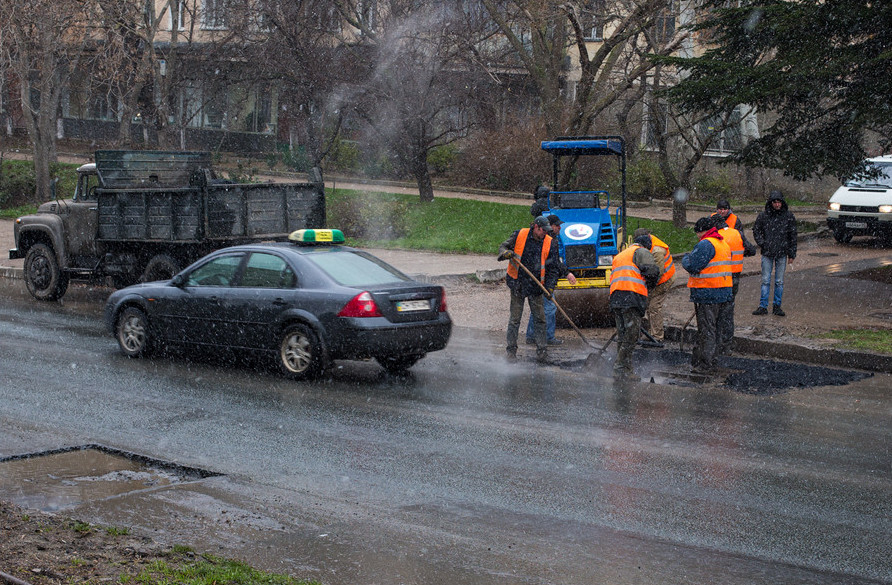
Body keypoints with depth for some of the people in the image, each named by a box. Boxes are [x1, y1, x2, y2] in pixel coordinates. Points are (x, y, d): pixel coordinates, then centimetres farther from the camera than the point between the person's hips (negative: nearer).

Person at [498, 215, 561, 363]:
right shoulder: (519, 235, -4)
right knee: (515, 319, 4)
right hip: (517, 284, -1)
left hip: (536, 286, 1)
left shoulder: (549, 243, -1)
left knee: (539, 318, 1)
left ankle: (542, 351, 7)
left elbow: (554, 268, 3)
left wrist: (550, 287, -8)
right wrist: (506, 253, -19)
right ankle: (511, 350, 13)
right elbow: (503, 247, 6)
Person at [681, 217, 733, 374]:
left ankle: (705, 365, 0)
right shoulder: (724, 244, 16)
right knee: (714, 329, 16)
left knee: (706, 330, -3)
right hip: (724, 293, 9)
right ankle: (712, 360, 23)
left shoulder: (705, 244, -15)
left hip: (707, 294, -9)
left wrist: (685, 259, 1)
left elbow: (693, 266, -20)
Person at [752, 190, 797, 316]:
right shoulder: (763, 215, -1)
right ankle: (763, 307, 5)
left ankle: (777, 306, 14)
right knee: (765, 280, 1)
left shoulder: (788, 216, 0)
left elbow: (792, 236, 5)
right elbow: (756, 230, 12)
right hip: (767, 253, 0)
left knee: (779, 281, 5)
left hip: (782, 253, 0)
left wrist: (792, 254, 3)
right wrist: (761, 244, -2)